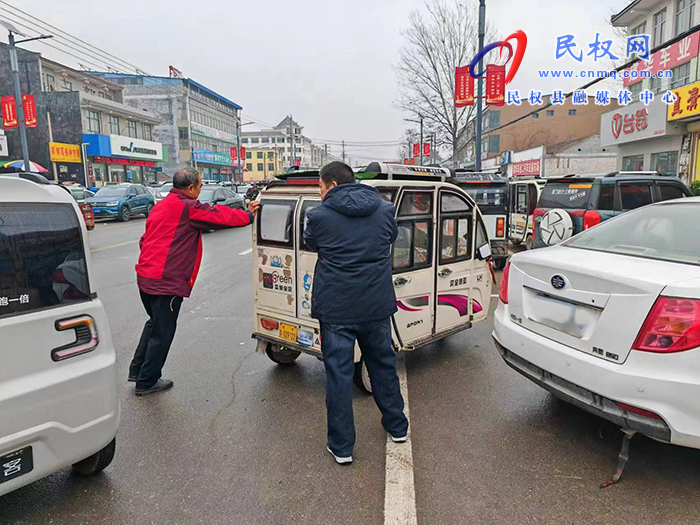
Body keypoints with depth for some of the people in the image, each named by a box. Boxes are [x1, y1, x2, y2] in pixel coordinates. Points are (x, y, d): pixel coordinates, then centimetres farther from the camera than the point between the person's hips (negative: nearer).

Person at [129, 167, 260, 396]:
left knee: (155, 323, 26)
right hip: (166, 281, -10)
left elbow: (146, 239, 21)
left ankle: (137, 369, 35)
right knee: (162, 331, 6)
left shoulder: (161, 206, 15)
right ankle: (147, 381, 19)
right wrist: (248, 215, 3)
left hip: (145, 276, 10)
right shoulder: (188, 207, -14)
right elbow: (221, 216, -12)